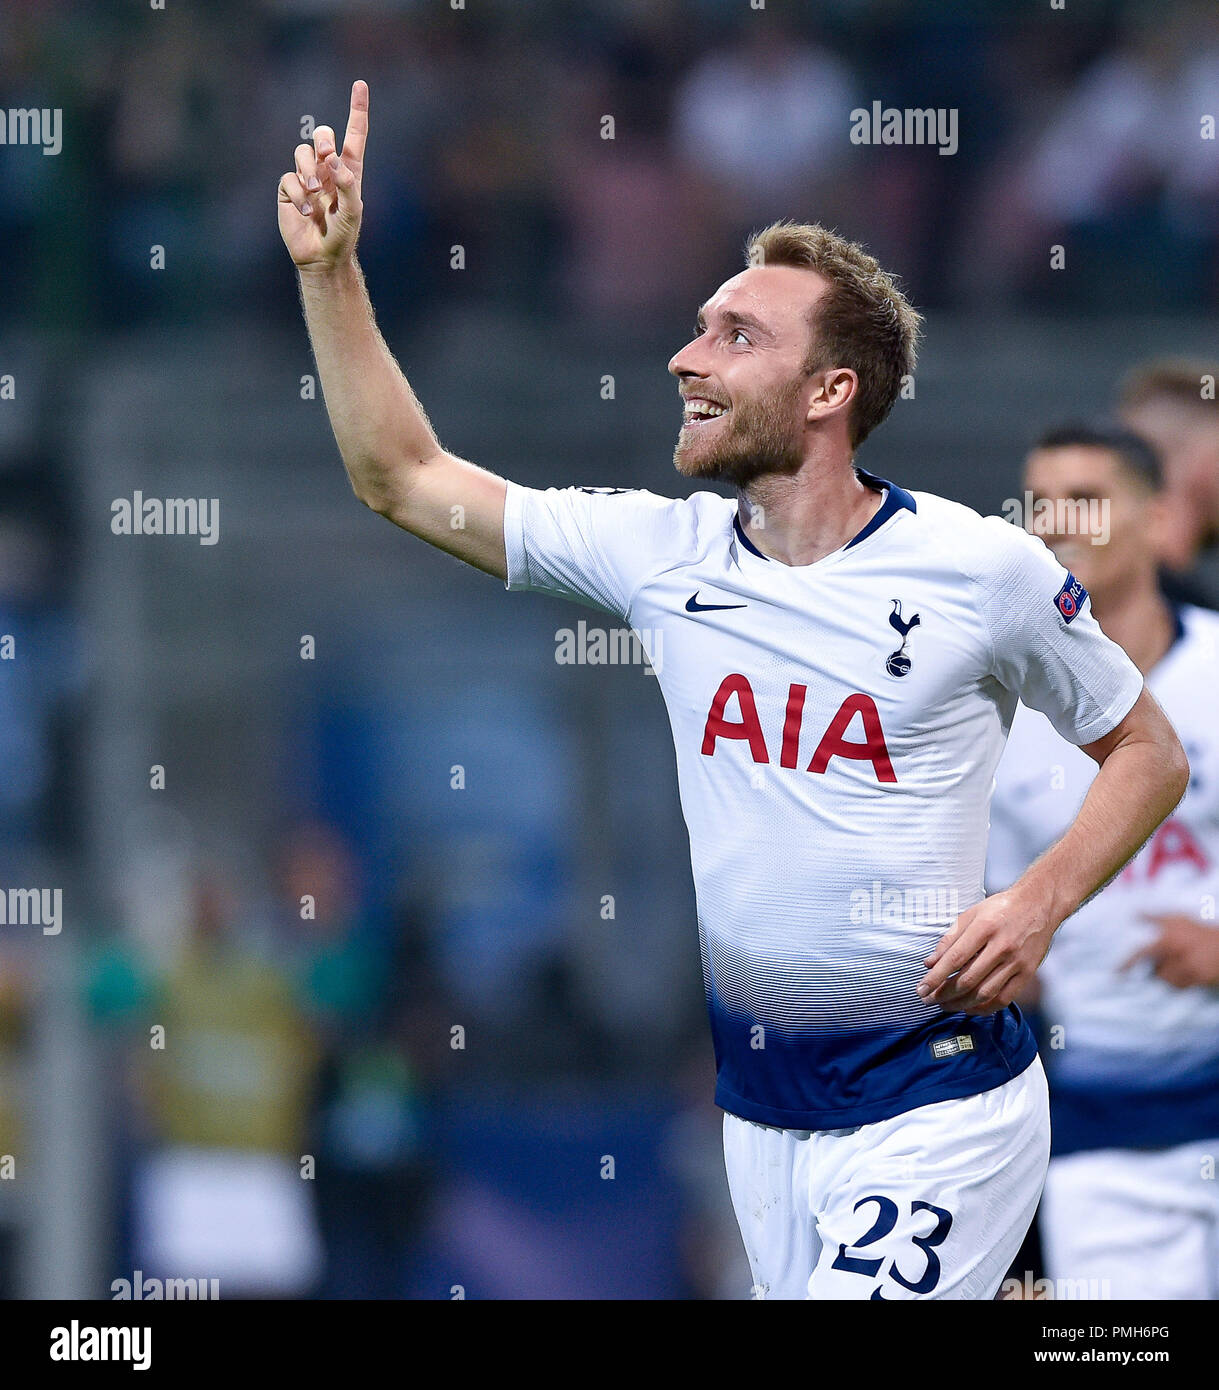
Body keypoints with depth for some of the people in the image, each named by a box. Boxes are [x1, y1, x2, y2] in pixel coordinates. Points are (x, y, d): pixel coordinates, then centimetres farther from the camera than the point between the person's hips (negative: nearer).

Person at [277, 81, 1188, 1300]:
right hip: (757, 1103, 6)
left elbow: (1148, 754, 3)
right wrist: (329, 273, -2)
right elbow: (402, 479, 7)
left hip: (931, 1107, -6)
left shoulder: (982, 570, -8)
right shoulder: (666, 554, 3)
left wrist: (1037, 905, -13)